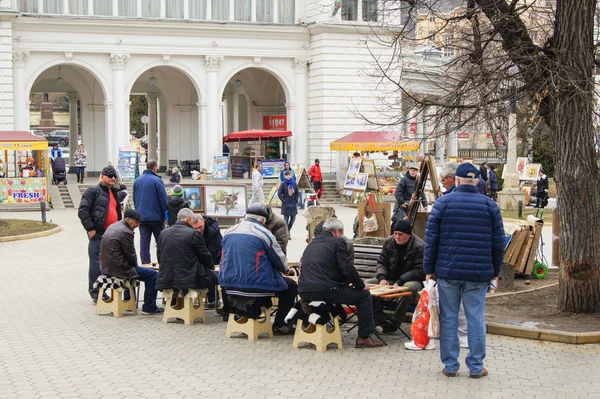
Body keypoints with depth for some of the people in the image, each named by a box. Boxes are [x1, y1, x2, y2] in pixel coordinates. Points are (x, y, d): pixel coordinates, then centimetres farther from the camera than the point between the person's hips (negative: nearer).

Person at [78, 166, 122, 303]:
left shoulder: (114, 192, 21)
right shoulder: (93, 191, -4)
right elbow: (83, 211, -11)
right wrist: (90, 229, -15)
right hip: (98, 234, -8)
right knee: (96, 264, -4)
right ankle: (95, 294, 4)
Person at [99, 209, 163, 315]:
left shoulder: (112, 227, 11)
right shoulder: (126, 232, -19)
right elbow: (131, 255, -13)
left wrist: (134, 265, 20)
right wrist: (135, 265, 8)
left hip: (105, 267, 10)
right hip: (118, 269, -10)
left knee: (132, 269, 39)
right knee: (153, 275, -5)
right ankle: (149, 307, 0)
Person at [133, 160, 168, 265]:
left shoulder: (137, 181, 8)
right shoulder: (157, 180, -11)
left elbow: (134, 199, 15)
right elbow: (163, 200, -11)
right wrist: (164, 215, -2)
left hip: (142, 217, 5)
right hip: (156, 217, -4)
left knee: (144, 241, 4)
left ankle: (145, 263, 3)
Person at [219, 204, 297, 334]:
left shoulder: (229, 231, 8)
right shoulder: (263, 233, -7)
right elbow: (280, 261, 0)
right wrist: (286, 269, 24)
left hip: (229, 287, 6)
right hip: (257, 287, -6)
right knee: (291, 286, 12)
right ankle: (279, 325, 12)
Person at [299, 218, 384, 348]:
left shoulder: (312, 243, 22)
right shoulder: (337, 242, -1)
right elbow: (348, 269, -8)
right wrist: (361, 285, 8)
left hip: (305, 292, 8)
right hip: (325, 291, -8)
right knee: (364, 295, 7)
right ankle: (364, 337, 7)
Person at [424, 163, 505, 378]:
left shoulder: (443, 203, 0)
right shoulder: (489, 205, 4)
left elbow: (431, 238, 0)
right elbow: (498, 242, 6)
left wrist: (429, 269, 7)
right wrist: (495, 271, 15)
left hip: (447, 271, 0)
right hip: (478, 273, 1)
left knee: (448, 318, 7)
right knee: (475, 318, 5)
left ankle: (450, 365, 11)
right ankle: (476, 366, 9)